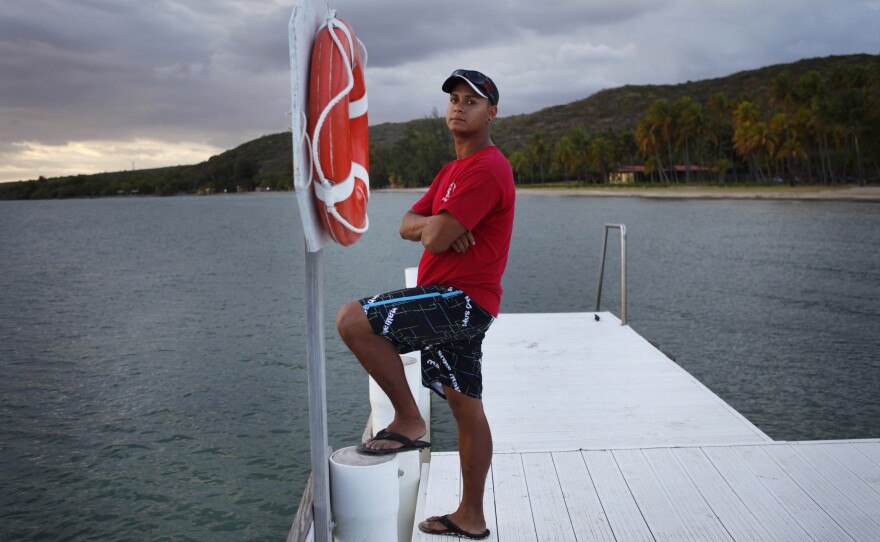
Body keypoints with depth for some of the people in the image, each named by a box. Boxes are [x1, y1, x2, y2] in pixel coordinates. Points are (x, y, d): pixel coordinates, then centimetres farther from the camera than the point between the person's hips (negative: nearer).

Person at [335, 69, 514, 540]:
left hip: (461, 299, -10)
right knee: (466, 408, 13)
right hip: (458, 306, 10)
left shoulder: (485, 170, -13)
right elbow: (407, 227, 14)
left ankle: (408, 422, -6)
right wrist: (435, 224, -8)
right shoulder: (454, 169, 20)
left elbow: (435, 240, -20)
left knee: (352, 319, -18)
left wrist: (432, 227, 4)